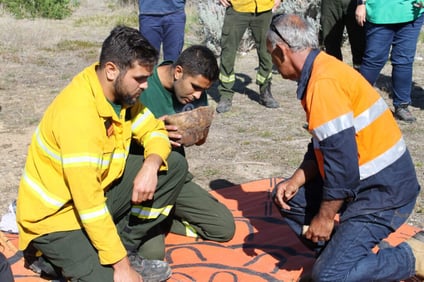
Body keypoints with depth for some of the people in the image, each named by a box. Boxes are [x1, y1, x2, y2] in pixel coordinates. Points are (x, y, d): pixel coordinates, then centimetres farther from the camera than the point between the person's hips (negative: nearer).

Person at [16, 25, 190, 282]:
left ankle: (123, 246, 1)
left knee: (175, 166, -1)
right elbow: (88, 204, -31)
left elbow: (155, 131, 6)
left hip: (100, 191, 9)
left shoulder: (121, 91, -5)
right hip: (55, 215, -8)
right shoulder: (77, 113, -31)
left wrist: (151, 166, -18)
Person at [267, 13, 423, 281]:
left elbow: (343, 162, -24)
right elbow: (322, 147, 15)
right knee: (289, 198, 12)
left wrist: (325, 218, -13)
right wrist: (295, 181, 2)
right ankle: (341, 249, 11)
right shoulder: (322, 71, 8)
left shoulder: (323, 82, -23)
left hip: (383, 191, -10)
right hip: (367, 181, 10)